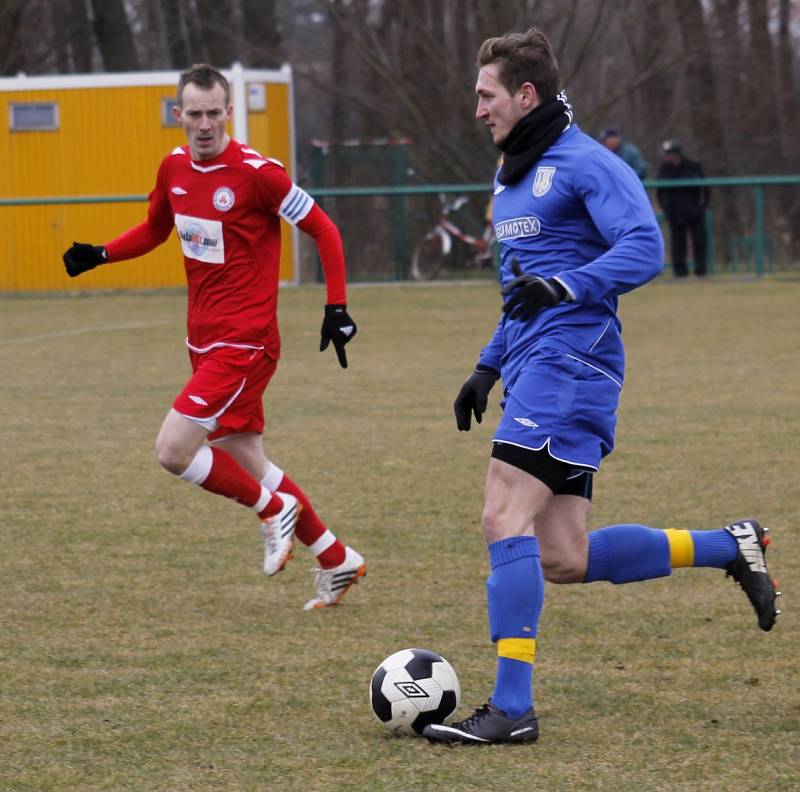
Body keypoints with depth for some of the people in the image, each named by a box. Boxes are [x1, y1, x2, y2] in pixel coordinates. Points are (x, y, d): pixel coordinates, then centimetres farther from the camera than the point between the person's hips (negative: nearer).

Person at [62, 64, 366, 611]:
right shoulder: (174, 168, 6)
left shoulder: (256, 172, -16)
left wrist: (337, 307, -12)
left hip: (245, 341, -8)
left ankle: (273, 508, 6)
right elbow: (155, 230, 23)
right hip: (205, 339, 8)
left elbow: (323, 230, -8)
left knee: (173, 451, -16)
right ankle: (337, 561, 24)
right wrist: (99, 255, 6)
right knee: (244, 463, 11)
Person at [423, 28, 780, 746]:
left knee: (506, 519, -18)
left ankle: (511, 709, -20)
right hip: (533, 366, 10)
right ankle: (727, 547, 20)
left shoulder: (586, 165, -8)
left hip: (571, 361, -10)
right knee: (563, 560, 4)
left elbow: (644, 248, -20)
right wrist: (489, 366, 26)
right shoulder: (513, 175, 22)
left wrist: (565, 287, -32)